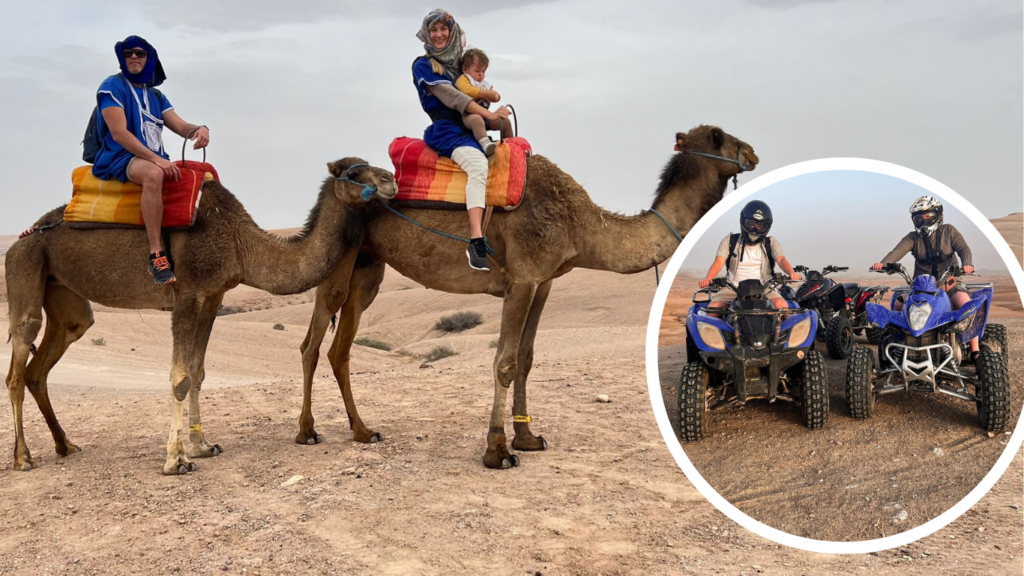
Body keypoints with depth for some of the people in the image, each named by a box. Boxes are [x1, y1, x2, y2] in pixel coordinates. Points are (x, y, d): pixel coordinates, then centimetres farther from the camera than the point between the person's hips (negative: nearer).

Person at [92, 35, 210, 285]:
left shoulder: (156, 96, 19)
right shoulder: (112, 87, -2)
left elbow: (181, 126, 10)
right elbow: (119, 134, -13)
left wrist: (200, 129, -16)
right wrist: (156, 159, -24)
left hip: (156, 161, 8)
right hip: (119, 158, -8)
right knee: (153, 173, -39)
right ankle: (156, 255, -43)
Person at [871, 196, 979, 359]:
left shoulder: (948, 231, 5)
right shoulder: (913, 238, 6)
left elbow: (963, 248, -7)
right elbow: (898, 251, -12)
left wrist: (967, 263, -31)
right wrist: (883, 263, -34)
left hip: (949, 282, -2)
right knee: (898, 304, -18)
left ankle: (975, 351, -19)